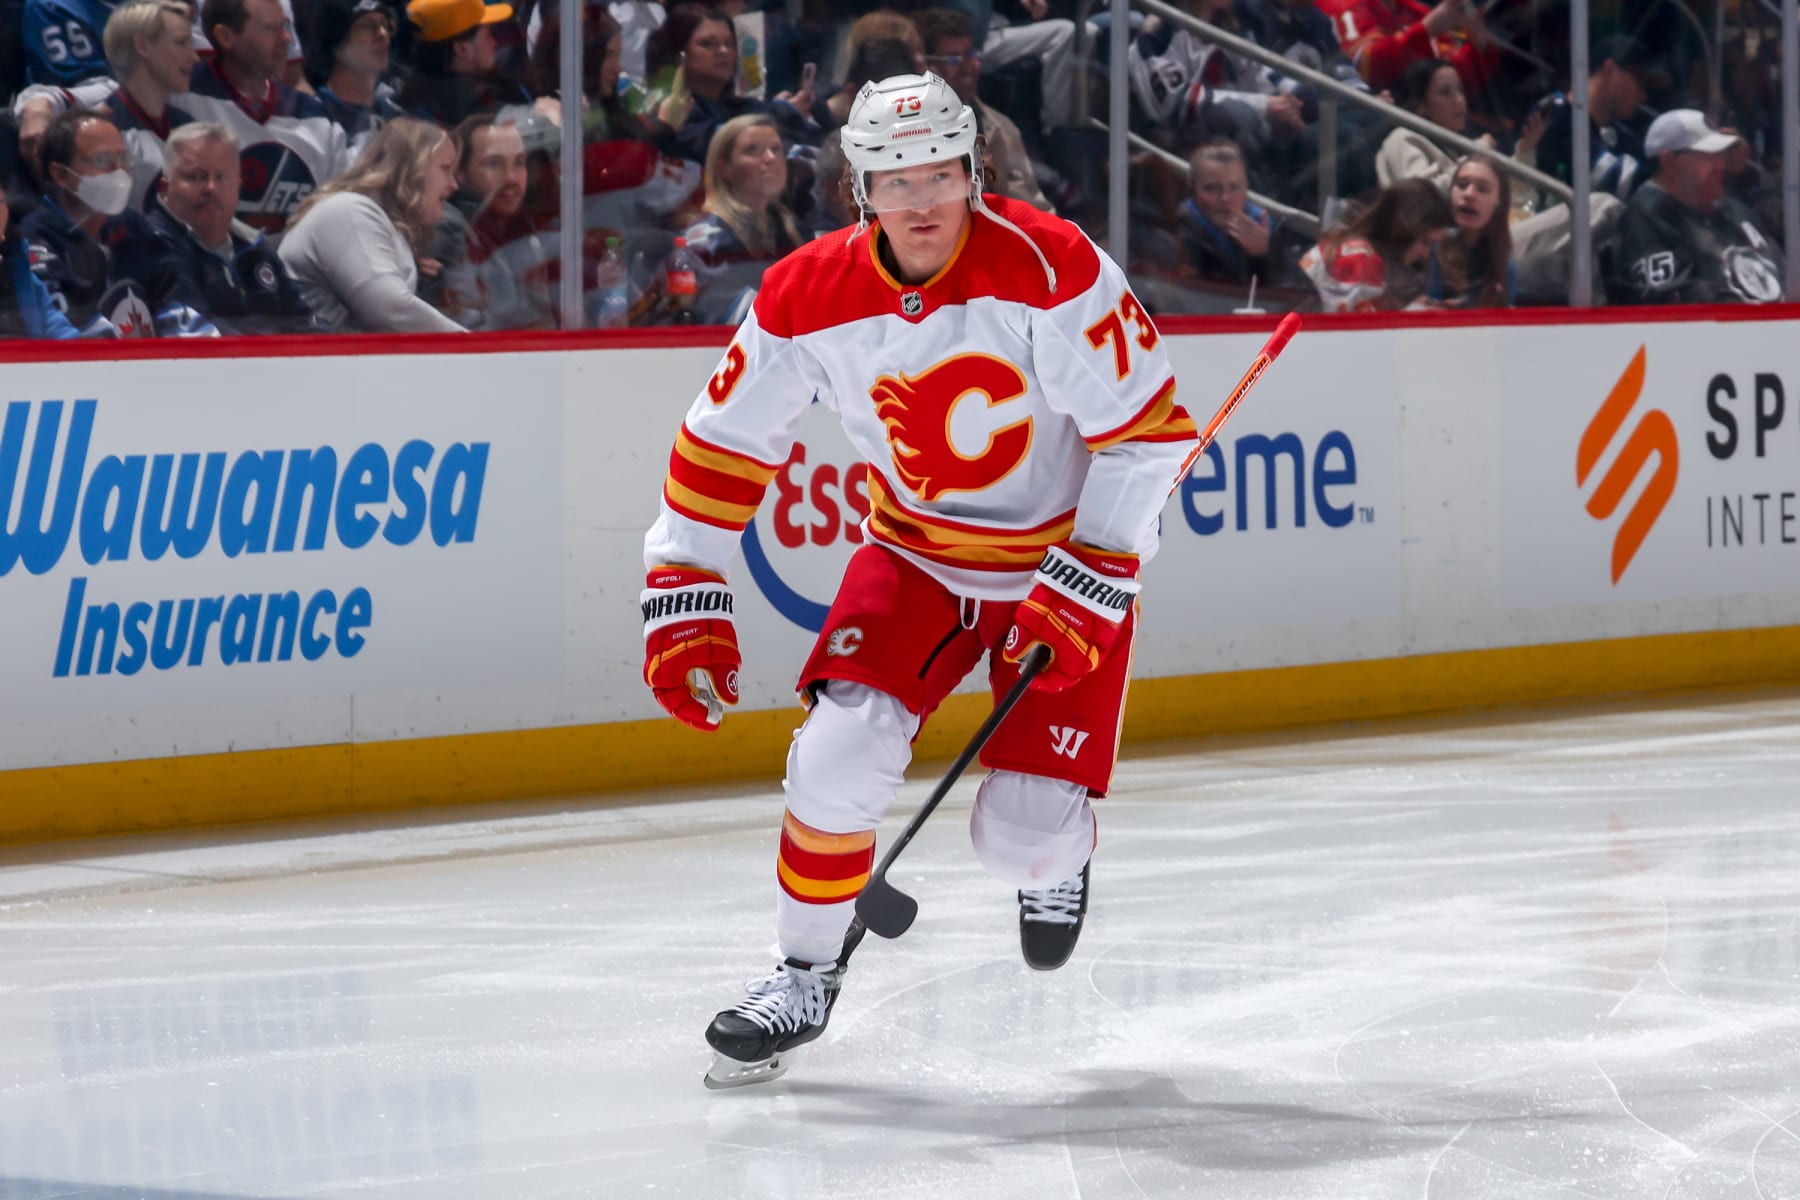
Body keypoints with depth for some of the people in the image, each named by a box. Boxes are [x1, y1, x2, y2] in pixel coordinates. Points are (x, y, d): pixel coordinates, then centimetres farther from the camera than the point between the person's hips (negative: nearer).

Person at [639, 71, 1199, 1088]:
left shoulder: (1051, 269, -24)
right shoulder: (810, 298, -13)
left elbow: (1150, 427, -20)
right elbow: (723, 446, -3)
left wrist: (1089, 587, -22)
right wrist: (685, 603, -8)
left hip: (1067, 565, -3)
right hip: (915, 559, 3)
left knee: (1022, 840, -10)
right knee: (842, 748, -19)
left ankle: (1056, 854, 30)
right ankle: (808, 968, 3)